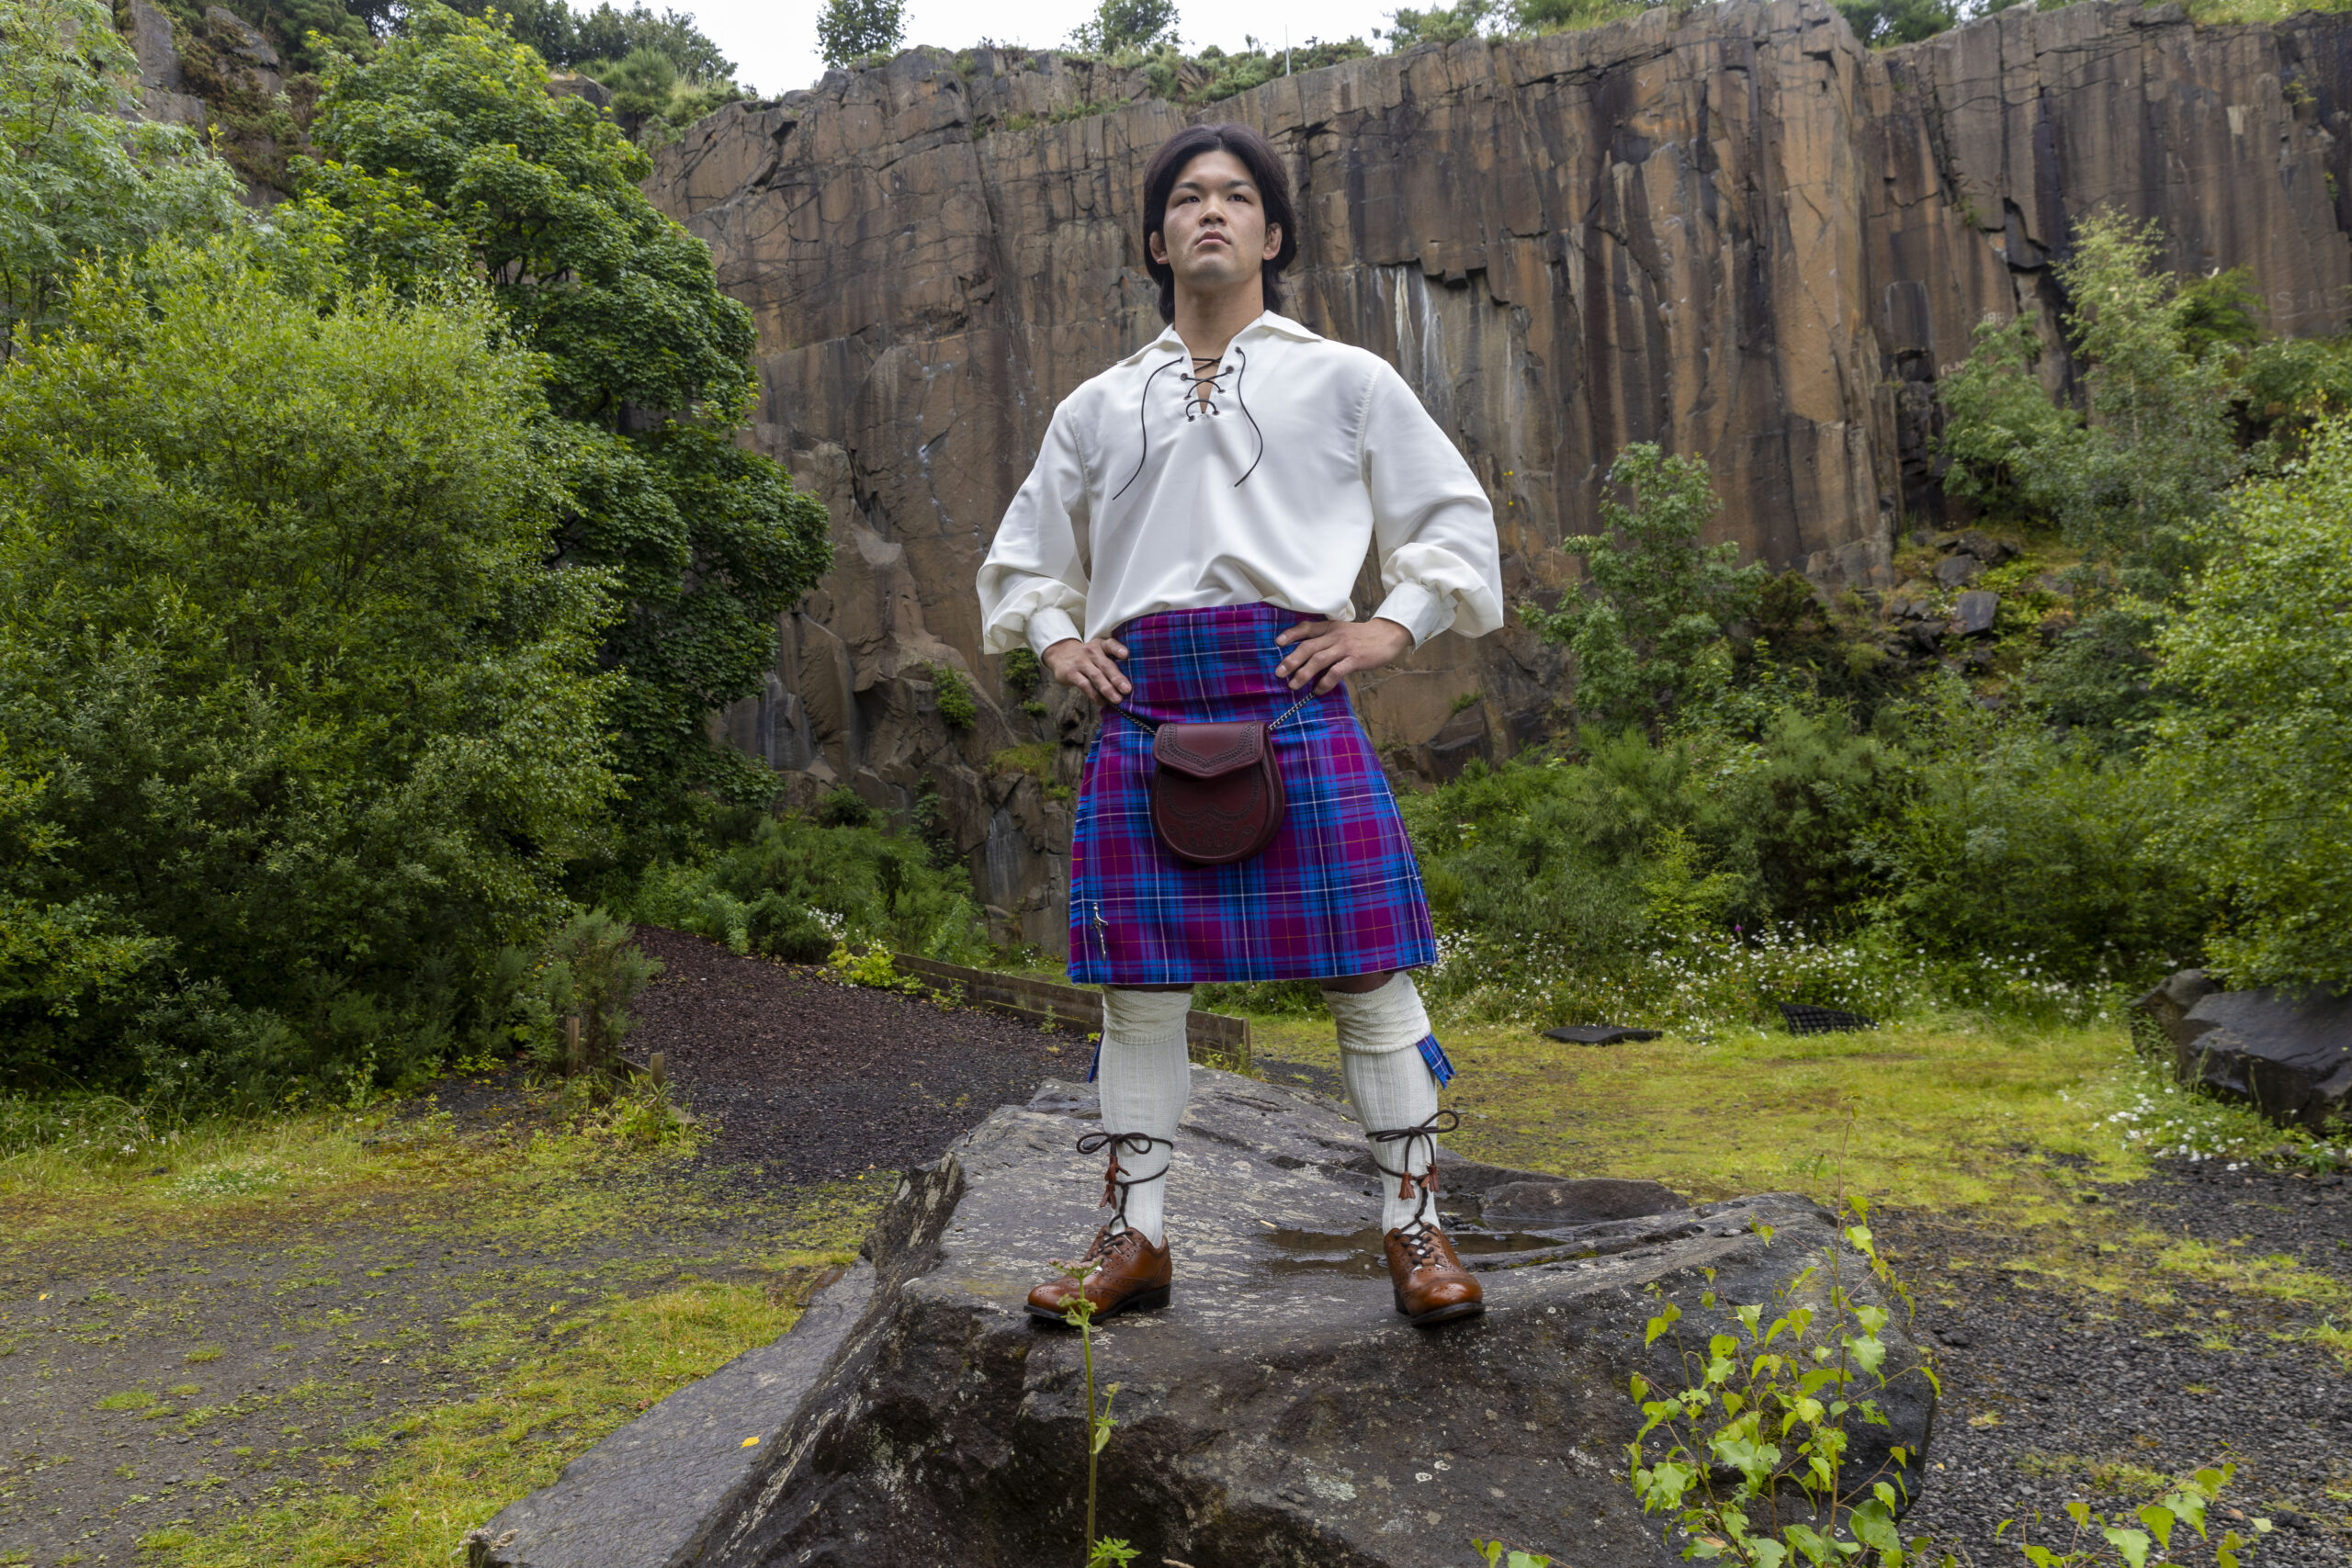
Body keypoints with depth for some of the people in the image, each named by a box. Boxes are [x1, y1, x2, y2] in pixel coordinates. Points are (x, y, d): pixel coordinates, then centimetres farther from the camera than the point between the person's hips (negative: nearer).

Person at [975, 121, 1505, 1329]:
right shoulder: (1098, 404, 20)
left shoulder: (1345, 379, 13)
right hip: (1142, 702, 3)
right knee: (1138, 977, 4)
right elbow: (1025, 553, 28)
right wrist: (1055, 638, 10)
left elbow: (1455, 515, 15)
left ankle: (1414, 1227, 9)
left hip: (1291, 689, -2)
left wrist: (1391, 628, 1)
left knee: (1366, 966, -3)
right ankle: (1134, 1236, 16)